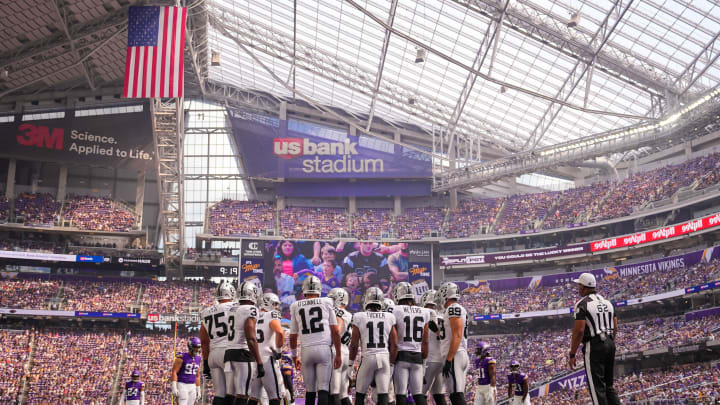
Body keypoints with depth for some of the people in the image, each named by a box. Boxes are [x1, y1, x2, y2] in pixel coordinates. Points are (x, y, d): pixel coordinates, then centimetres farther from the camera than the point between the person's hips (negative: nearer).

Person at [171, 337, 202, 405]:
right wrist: (174, 388, -22)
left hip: (192, 387, 7)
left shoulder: (198, 359, 10)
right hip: (182, 385, -6)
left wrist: (198, 390, 16)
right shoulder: (182, 357, -11)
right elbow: (174, 372, -14)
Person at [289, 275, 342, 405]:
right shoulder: (326, 303, 3)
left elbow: (293, 337, 14)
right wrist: (338, 354, 8)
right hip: (324, 349, -2)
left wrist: (294, 356, 26)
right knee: (323, 389, -2)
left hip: (306, 350, 2)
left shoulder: (296, 307, 8)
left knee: (310, 390, 11)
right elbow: (335, 331, 1)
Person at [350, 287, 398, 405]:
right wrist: (391, 362, 17)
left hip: (368, 357, -1)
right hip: (385, 356, 2)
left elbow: (354, 345, 0)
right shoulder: (389, 318, 3)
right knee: (383, 395, 3)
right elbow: (394, 345, 5)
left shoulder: (359, 317, -2)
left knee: (360, 395, 13)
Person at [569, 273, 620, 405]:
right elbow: (615, 328, 15)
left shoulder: (583, 304, -11)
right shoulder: (606, 302, 14)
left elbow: (579, 331, -16)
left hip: (594, 346, -8)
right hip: (610, 344, 8)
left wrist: (572, 354, -12)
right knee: (608, 385, 16)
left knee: (597, 386, -4)